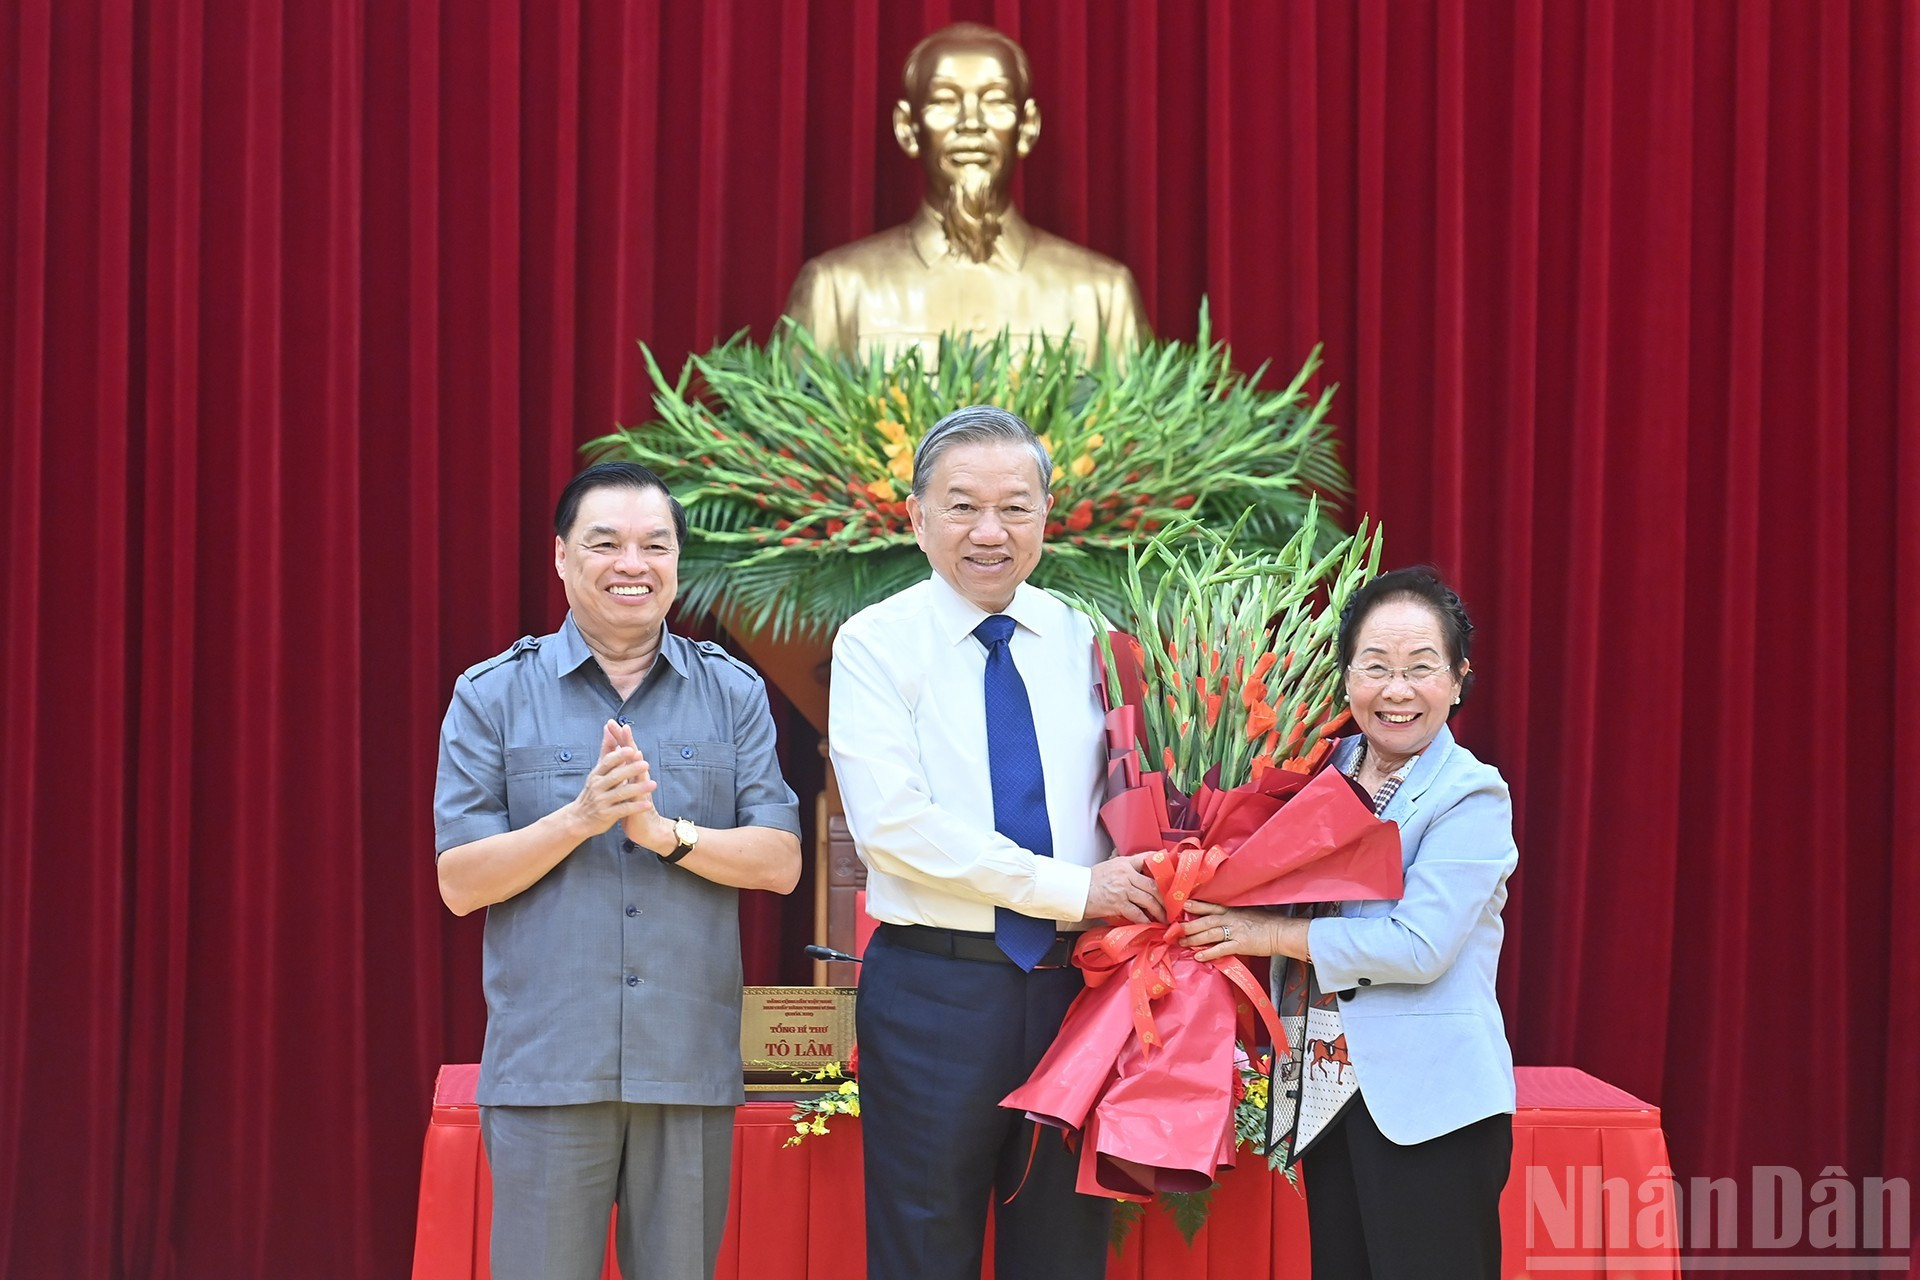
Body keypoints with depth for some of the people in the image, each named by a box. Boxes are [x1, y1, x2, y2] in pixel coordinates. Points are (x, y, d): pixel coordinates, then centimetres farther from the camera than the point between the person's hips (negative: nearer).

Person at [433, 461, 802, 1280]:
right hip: (545, 1065, -1)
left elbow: (780, 864, 1)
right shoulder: (493, 698, 3)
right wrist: (581, 816, -15)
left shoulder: (734, 695, 8)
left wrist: (663, 830, -14)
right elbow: (460, 884, -2)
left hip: (691, 1064, 2)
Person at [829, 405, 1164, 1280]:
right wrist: (1070, 890, -17)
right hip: (934, 989, -4)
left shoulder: (1079, 643, 8)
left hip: (1071, 985, 4)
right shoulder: (876, 644, -4)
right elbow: (894, 822, -15)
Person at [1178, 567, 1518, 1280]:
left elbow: (1419, 946, -18)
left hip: (1429, 1106, -6)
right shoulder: (1324, 774, 11)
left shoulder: (1472, 797, -8)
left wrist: (1272, 934, -13)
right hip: (1327, 1088, 6)